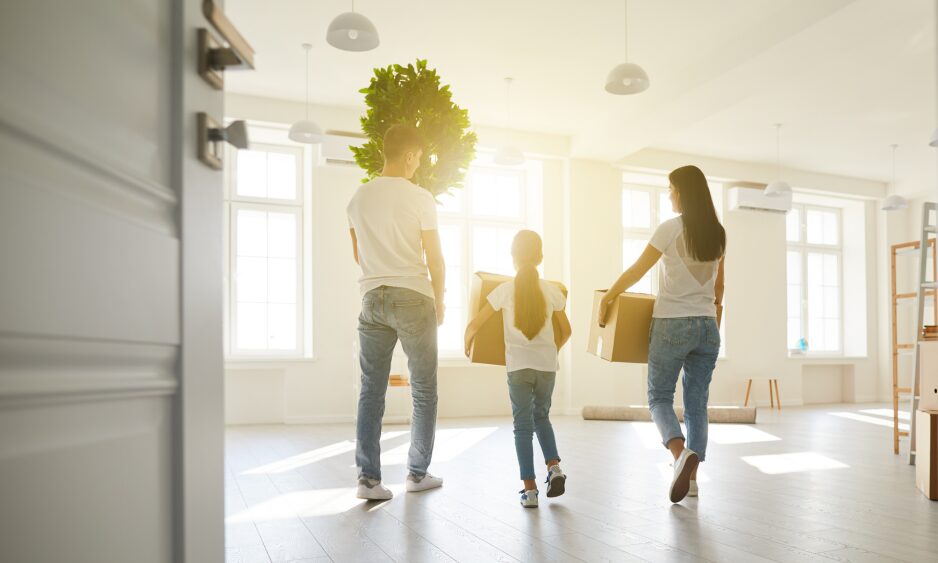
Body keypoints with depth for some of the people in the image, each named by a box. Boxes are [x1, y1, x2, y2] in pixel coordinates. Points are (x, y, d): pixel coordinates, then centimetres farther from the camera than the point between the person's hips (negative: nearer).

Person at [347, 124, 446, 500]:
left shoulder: (359, 198, 8)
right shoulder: (419, 198, -7)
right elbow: (434, 258, -5)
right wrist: (439, 301, 7)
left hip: (372, 298, 4)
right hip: (413, 298, -4)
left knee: (371, 391, 6)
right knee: (424, 390, 9)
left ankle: (368, 478, 6)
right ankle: (417, 473, 16)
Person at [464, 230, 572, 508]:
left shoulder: (505, 290, -3)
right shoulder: (552, 291, 3)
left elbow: (474, 325, -2)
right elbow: (566, 331, 14)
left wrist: (467, 343, 19)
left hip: (518, 367, -2)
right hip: (547, 366, 2)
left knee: (523, 425, 6)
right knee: (541, 416, 23)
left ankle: (529, 489, 2)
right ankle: (554, 467, 7)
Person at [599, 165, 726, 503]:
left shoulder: (671, 228, -9)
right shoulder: (717, 233, 8)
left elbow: (637, 271, -3)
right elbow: (719, 288, 16)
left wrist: (607, 298, 9)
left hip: (672, 324, -5)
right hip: (707, 326, 5)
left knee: (659, 397, 6)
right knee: (697, 403, 11)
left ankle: (681, 452, -18)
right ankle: (691, 475, 13)